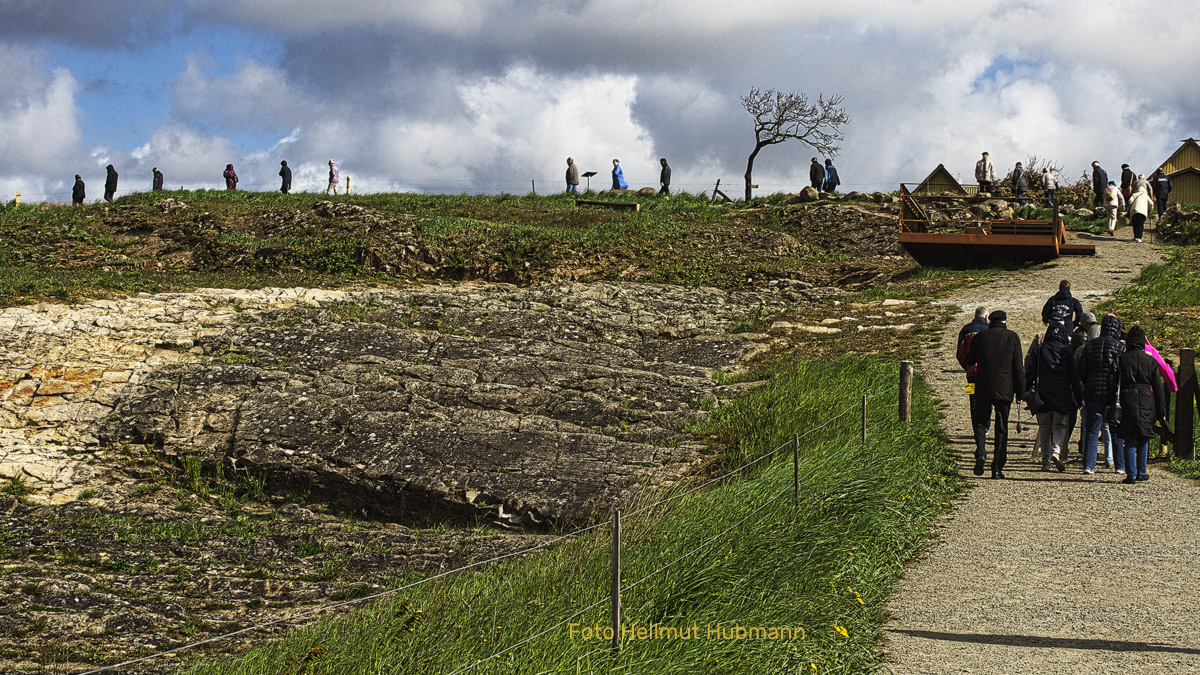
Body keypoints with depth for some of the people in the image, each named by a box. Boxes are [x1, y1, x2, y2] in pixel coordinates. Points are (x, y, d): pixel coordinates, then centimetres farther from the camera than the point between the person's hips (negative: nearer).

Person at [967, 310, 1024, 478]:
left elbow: (969, 360, 9)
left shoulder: (981, 337, 1)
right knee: (1002, 428, 6)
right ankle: (998, 467, 2)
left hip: (983, 388, 0)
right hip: (1005, 389, 0)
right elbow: (1018, 367, -1)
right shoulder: (1012, 338, 1)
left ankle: (980, 453, -15)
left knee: (981, 422, 11)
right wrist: (1020, 390, 4)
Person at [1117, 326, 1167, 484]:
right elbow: (1158, 388, 7)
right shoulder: (1150, 361, 6)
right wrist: (1162, 412, 11)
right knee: (1143, 438, 14)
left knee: (1129, 440, 1)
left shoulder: (1122, 359, 1)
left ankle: (1131, 474, -4)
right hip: (1146, 400, 1)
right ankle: (1141, 472, 17)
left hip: (1127, 399, -1)